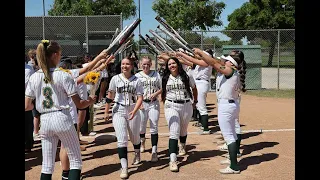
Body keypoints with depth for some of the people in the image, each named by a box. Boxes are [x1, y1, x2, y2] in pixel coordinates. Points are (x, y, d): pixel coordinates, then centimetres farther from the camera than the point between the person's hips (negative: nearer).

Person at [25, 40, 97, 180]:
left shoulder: (34, 78, 2)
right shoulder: (64, 76, -8)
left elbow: (26, 107, 3)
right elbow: (79, 104, -7)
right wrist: (90, 101, 13)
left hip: (45, 121, 4)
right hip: (62, 119, -4)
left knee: (47, 165, 14)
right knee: (76, 160, 9)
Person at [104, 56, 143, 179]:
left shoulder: (136, 81, -5)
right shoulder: (115, 79, -3)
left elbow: (140, 98, -9)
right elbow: (109, 96, 5)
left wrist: (134, 111, -24)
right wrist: (106, 112, 6)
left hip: (133, 111, 1)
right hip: (118, 111, 0)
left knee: (135, 137, 16)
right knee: (122, 139, -9)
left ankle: (137, 154, 48)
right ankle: (124, 168, -6)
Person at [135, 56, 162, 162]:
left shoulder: (156, 75, 5)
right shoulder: (137, 76, 2)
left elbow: (161, 88, 8)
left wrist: (155, 94, -12)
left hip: (154, 103, 0)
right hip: (142, 103, 0)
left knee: (154, 127, -5)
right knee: (142, 126, 10)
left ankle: (154, 151, -4)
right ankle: (142, 143, 41)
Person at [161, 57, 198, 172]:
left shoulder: (186, 77, 0)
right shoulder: (165, 78, 3)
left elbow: (194, 88, 14)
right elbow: (163, 92, 15)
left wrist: (195, 101, 20)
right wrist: (164, 103, 11)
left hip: (186, 106, 1)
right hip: (171, 106, -1)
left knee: (183, 130, 20)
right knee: (174, 132, -14)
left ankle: (182, 146, 53)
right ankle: (172, 160, -19)